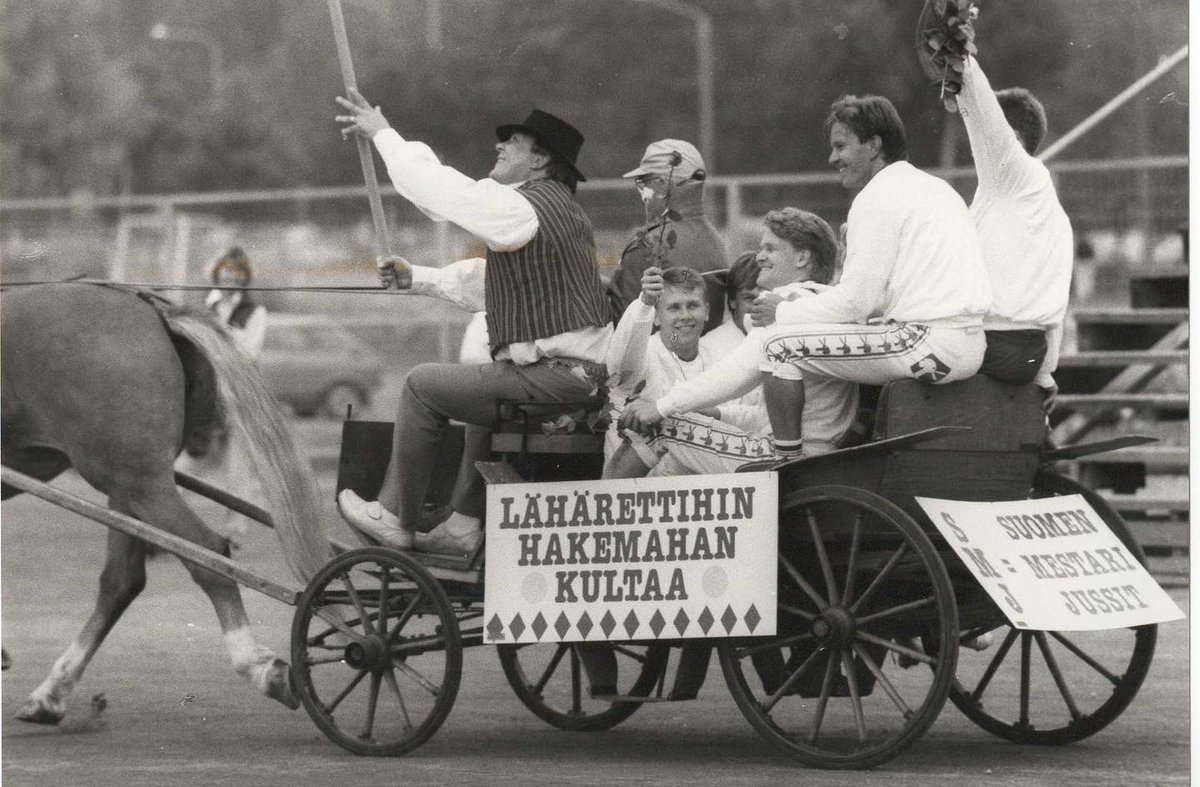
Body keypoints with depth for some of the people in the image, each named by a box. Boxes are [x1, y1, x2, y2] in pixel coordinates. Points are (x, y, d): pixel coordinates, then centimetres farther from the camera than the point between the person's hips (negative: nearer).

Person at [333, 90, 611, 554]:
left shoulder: (525, 207, -14)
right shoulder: (556, 205, 19)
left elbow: (441, 189, -12)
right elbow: (486, 281, 26)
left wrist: (383, 134, 1)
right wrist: (418, 278, 25)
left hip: (552, 377, -10)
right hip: (583, 375, 10)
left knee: (423, 386, 3)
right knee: (485, 384, 37)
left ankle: (395, 519, 11)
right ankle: (466, 524, 33)